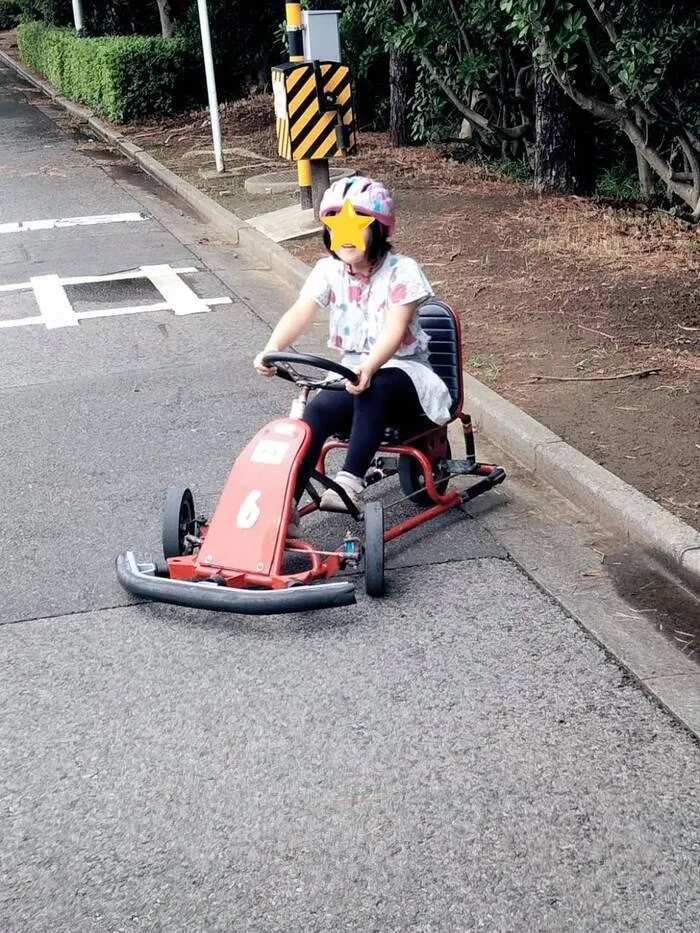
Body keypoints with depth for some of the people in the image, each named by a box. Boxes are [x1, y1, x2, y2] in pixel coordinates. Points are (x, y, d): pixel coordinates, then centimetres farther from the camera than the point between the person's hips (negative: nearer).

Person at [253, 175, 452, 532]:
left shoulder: (402, 270, -13)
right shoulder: (328, 271, -1)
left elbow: (395, 328, -27)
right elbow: (299, 313, -17)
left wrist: (369, 367, -47)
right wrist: (271, 350, -38)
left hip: (401, 373, -3)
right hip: (353, 372, 4)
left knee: (376, 386, -39)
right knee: (318, 409, -28)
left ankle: (351, 480, -36)